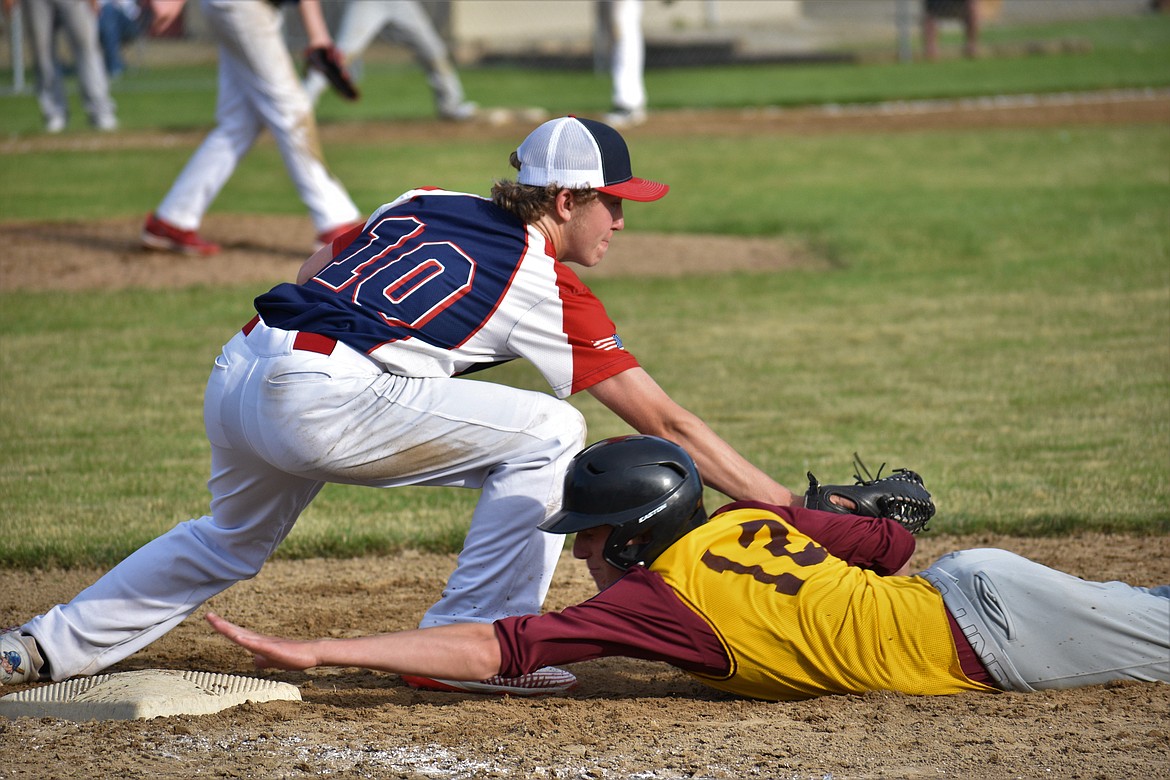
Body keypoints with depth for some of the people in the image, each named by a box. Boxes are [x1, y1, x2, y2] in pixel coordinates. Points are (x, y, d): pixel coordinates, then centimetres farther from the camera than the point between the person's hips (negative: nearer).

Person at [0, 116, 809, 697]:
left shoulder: (424, 205, 20)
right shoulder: (550, 288, 3)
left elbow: (313, 275, 26)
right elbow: (667, 422, 4)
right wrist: (795, 510, 8)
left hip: (235, 378, 8)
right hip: (323, 400, -8)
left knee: (231, 542, 33)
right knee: (547, 433, -1)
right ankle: (473, 642, -1)